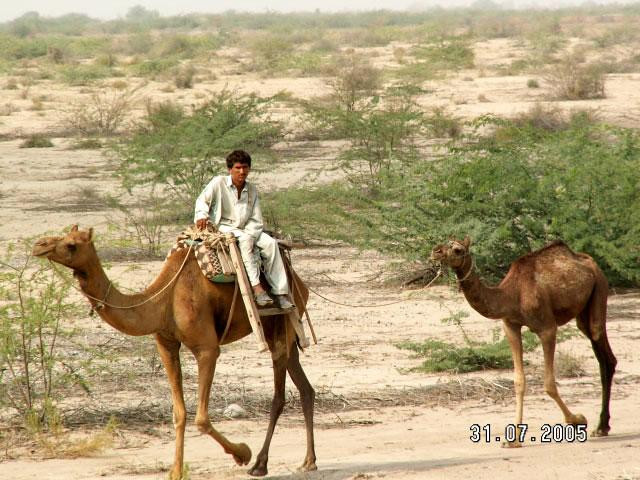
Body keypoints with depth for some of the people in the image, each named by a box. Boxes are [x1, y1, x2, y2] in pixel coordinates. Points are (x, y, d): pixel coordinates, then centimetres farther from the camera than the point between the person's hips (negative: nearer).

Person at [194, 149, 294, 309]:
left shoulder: (252, 190, 10)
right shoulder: (219, 183, -2)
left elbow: (256, 222, 7)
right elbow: (203, 200, -10)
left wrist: (249, 234, -13)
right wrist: (201, 215, -32)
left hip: (246, 230, 5)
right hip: (222, 227, -5)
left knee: (270, 243, -20)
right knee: (244, 240, -35)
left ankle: (280, 292, -23)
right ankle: (256, 288, -43)